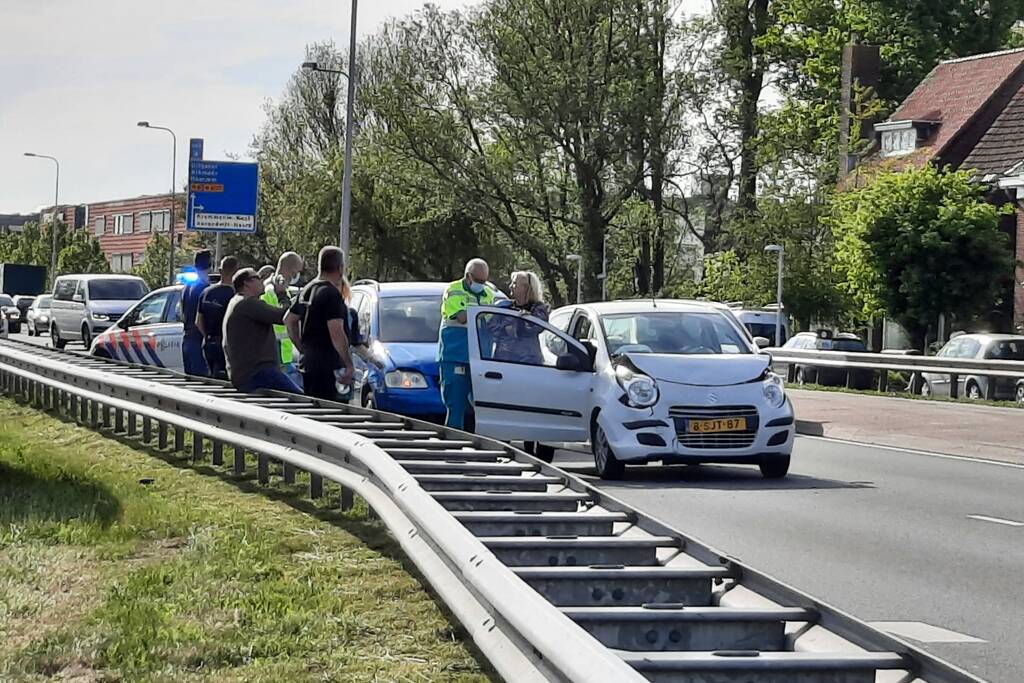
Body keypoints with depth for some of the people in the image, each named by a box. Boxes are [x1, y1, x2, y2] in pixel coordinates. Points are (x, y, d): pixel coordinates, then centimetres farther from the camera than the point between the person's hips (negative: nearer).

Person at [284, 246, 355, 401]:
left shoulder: (306, 291, 13)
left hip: (307, 363, 9)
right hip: (326, 367, -9)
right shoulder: (332, 294, -15)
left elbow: (289, 320, 24)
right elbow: (336, 334, -22)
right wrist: (349, 365, -15)